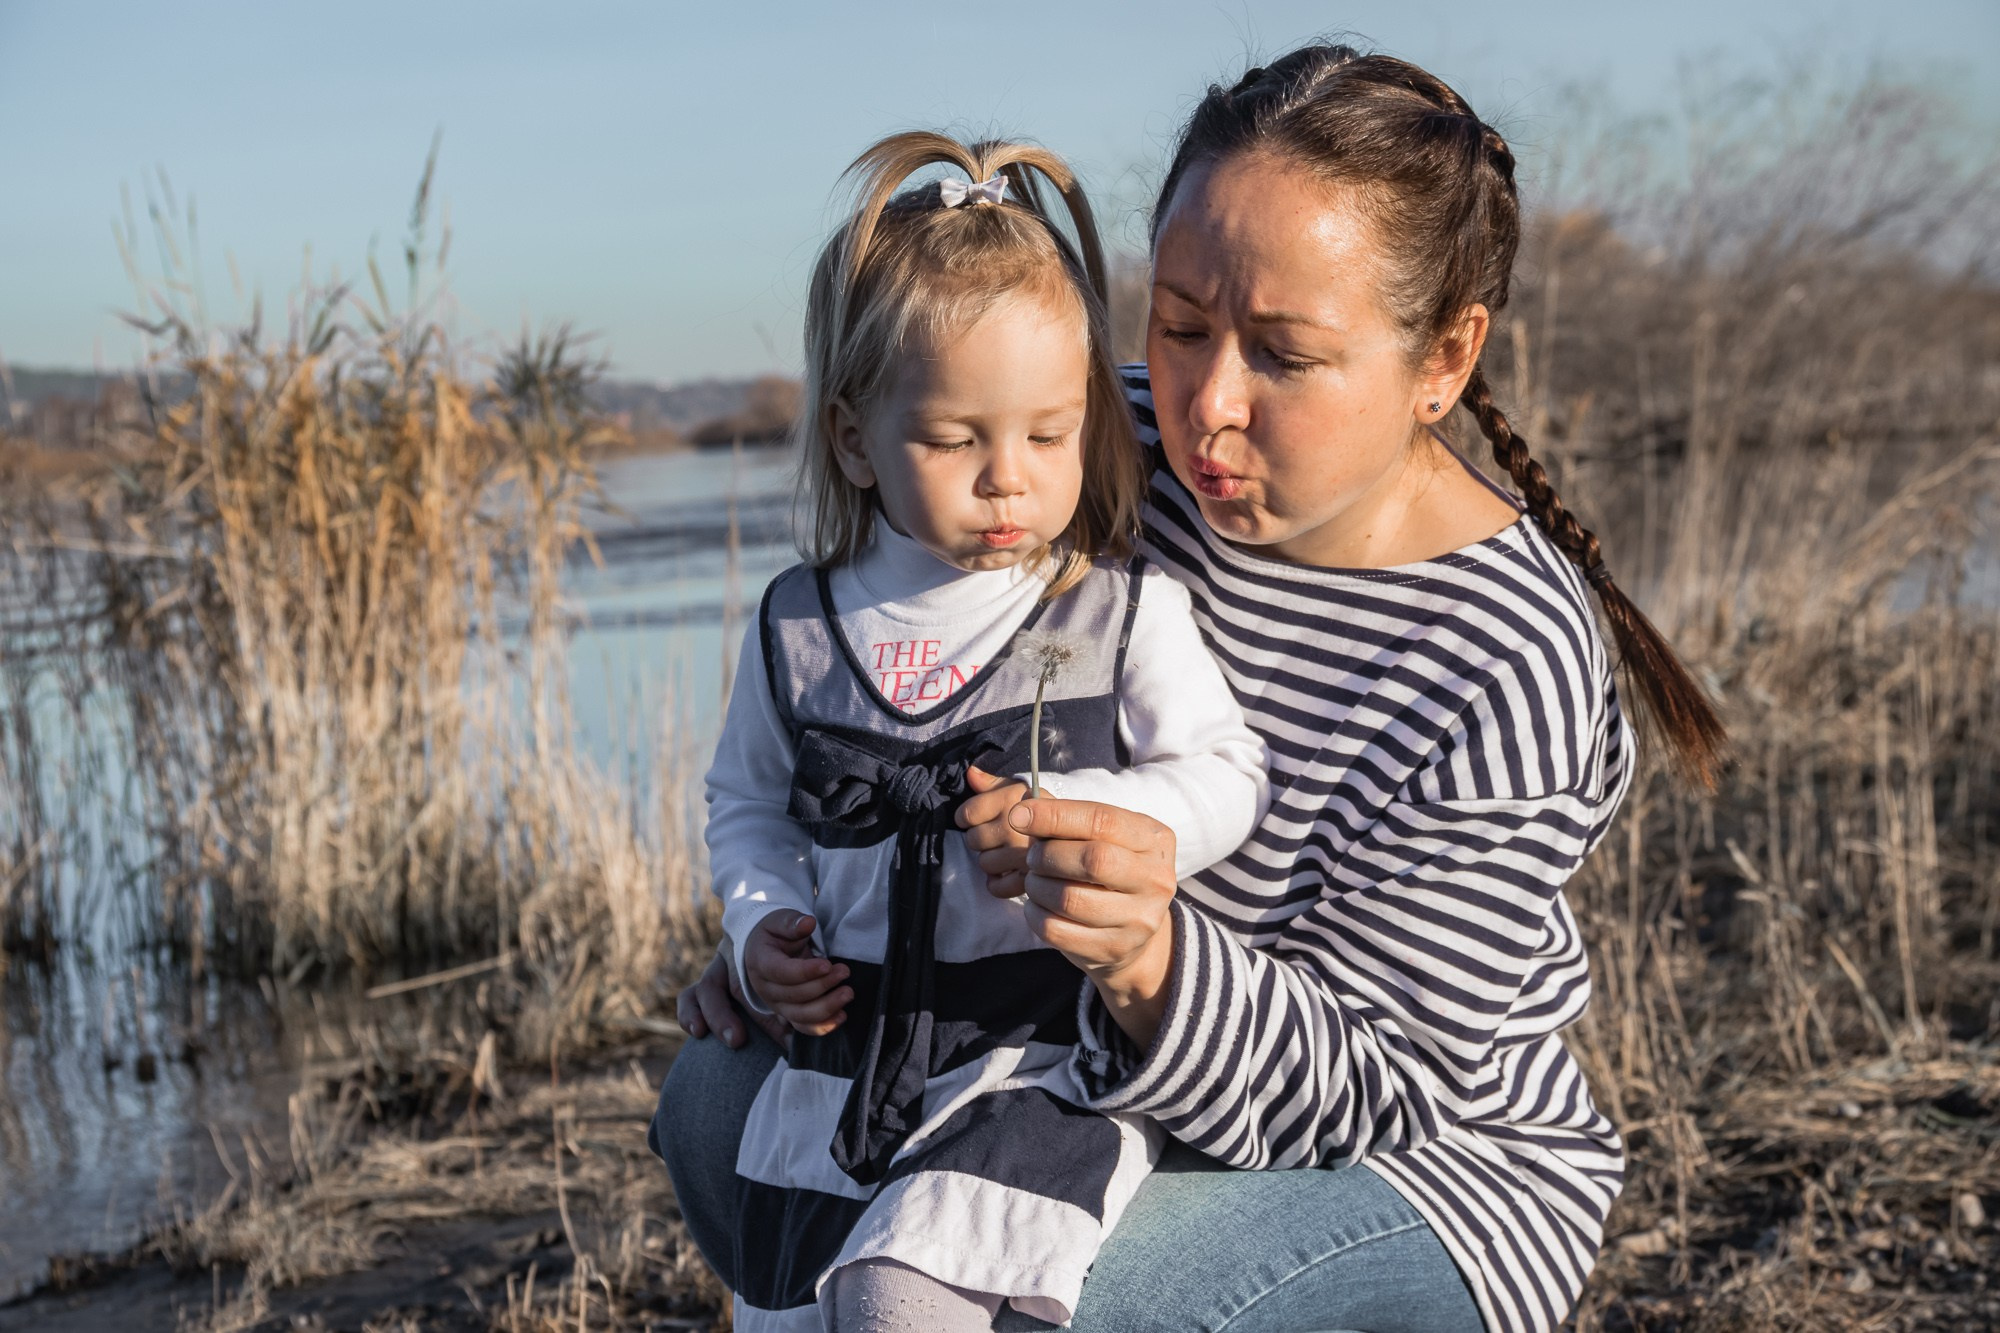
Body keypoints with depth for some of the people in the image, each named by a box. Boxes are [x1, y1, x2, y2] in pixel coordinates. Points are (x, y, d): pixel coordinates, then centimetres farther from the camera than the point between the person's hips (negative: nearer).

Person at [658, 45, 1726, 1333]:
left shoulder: (1512, 668, -27)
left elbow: (1361, 1092, -24)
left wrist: (1147, 956, -43)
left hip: (1428, 1163, -6)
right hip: (1104, 1080, 6)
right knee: (720, 1097, -5)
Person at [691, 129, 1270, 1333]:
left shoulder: (1128, 615, -5)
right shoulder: (801, 629, 4)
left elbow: (1230, 775, -5)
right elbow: (749, 801, 17)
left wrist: (1079, 816, -22)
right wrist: (761, 930, 0)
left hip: (1050, 1059, -4)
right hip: (840, 1064, 5)